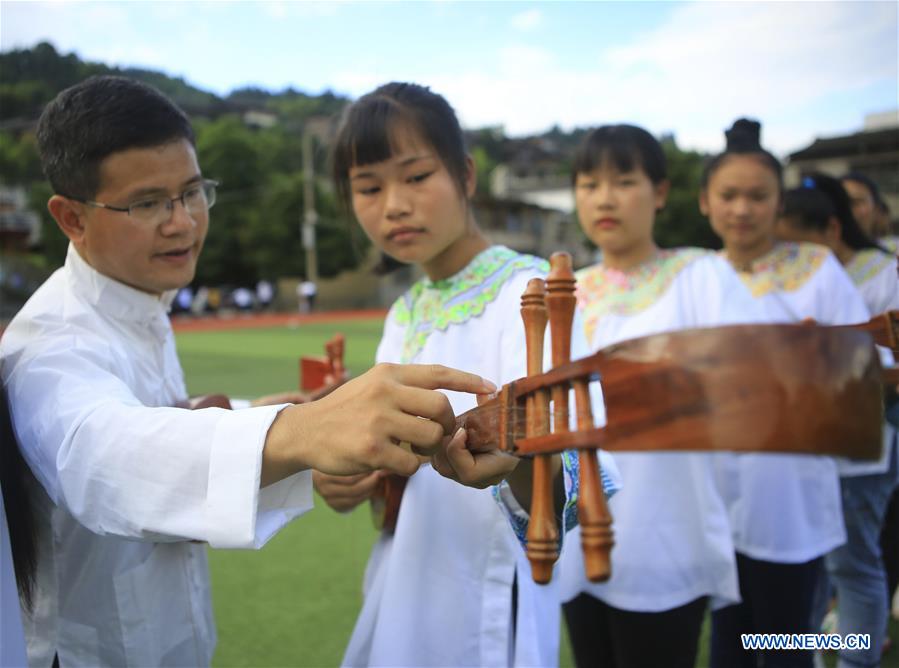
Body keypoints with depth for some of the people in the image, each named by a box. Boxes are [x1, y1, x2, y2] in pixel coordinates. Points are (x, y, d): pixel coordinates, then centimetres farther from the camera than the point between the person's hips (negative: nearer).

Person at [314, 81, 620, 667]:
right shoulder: (404, 313, 4)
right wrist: (343, 482, -9)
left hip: (484, 616, -6)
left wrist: (514, 459, -49)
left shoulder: (527, 292, -17)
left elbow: (568, 492, -28)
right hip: (398, 604, 7)